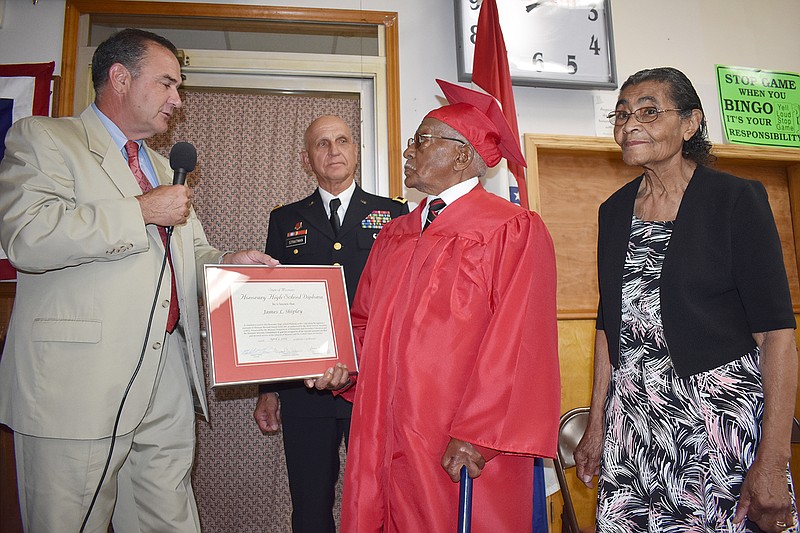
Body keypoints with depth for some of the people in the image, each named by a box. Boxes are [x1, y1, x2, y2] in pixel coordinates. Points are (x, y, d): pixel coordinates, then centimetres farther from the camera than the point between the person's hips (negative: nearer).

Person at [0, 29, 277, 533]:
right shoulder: (42, 138, 1)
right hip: (80, 376, -6)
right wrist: (142, 210, -12)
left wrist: (226, 261, 4)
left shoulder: (166, 169, 24)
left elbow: (191, 252, 26)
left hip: (169, 376, 6)